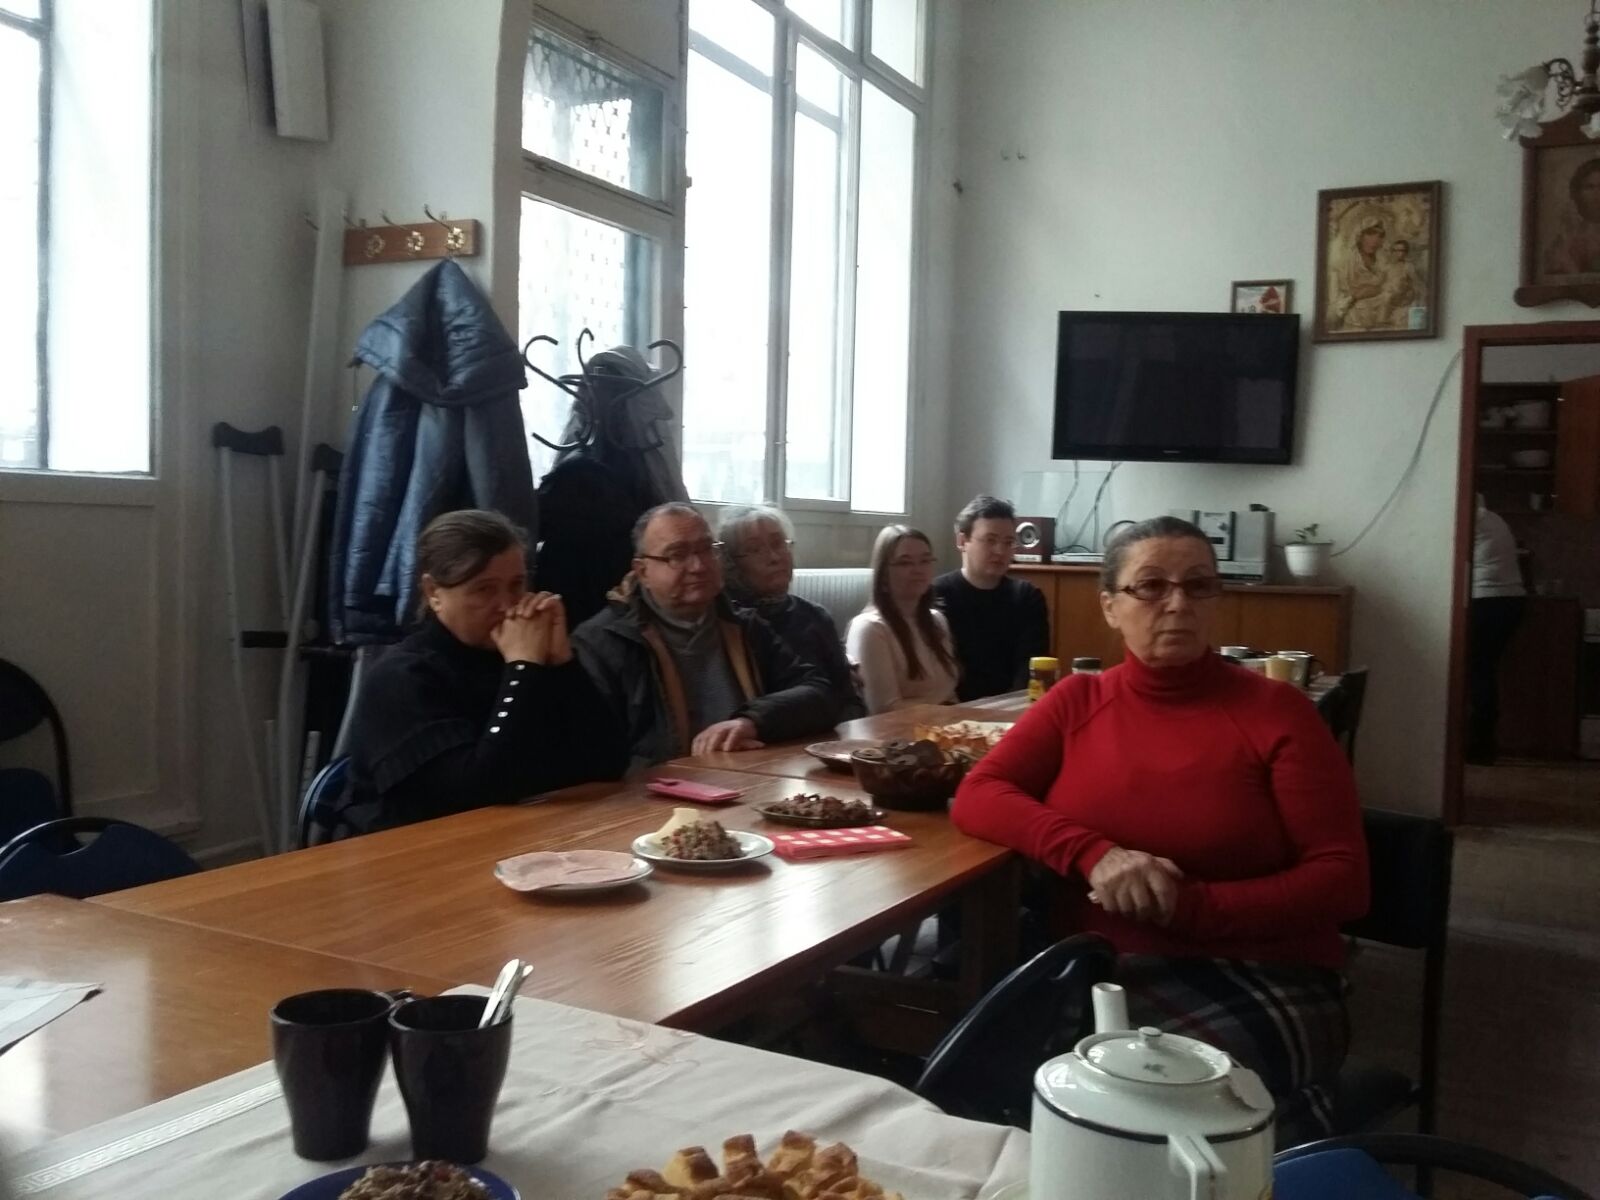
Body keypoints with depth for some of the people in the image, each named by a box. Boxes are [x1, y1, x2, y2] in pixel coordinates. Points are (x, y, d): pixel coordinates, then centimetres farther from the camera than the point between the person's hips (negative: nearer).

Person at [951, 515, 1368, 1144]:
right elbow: (976, 798, -1)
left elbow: (1342, 879, -5)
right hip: (1099, 968, 2)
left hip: (1258, 978, -2)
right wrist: (1093, 854, -20)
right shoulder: (1078, 701, 9)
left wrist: (1191, 906, -19)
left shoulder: (1276, 711, 0)